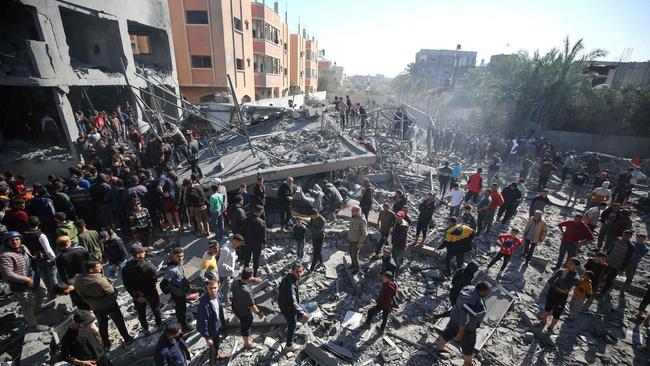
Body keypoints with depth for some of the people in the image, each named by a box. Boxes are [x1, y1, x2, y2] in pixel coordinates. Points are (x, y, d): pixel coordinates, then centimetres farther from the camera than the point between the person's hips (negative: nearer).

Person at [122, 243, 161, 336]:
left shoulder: (126, 268, -15)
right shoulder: (148, 265, -28)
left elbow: (126, 285, -12)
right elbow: (155, 279, -22)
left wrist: (136, 296, -9)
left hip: (137, 295, 3)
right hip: (151, 293, -3)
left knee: (141, 313, 23)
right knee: (156, 309, 22)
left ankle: (145, 330, 39)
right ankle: (159, 325, 40)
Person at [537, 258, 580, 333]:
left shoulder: (576, 278, -20)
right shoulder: (561, 271, -10)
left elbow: (564, 287, -29)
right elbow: (549, 281, -6)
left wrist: (564, 276, -29)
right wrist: (558, 288, -18)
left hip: (562, 297, -3)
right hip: (552, 292, 3)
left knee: (556, 314, 12)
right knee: (547, 308, 22)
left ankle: (550, 328, 35)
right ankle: (543, 321, 45)